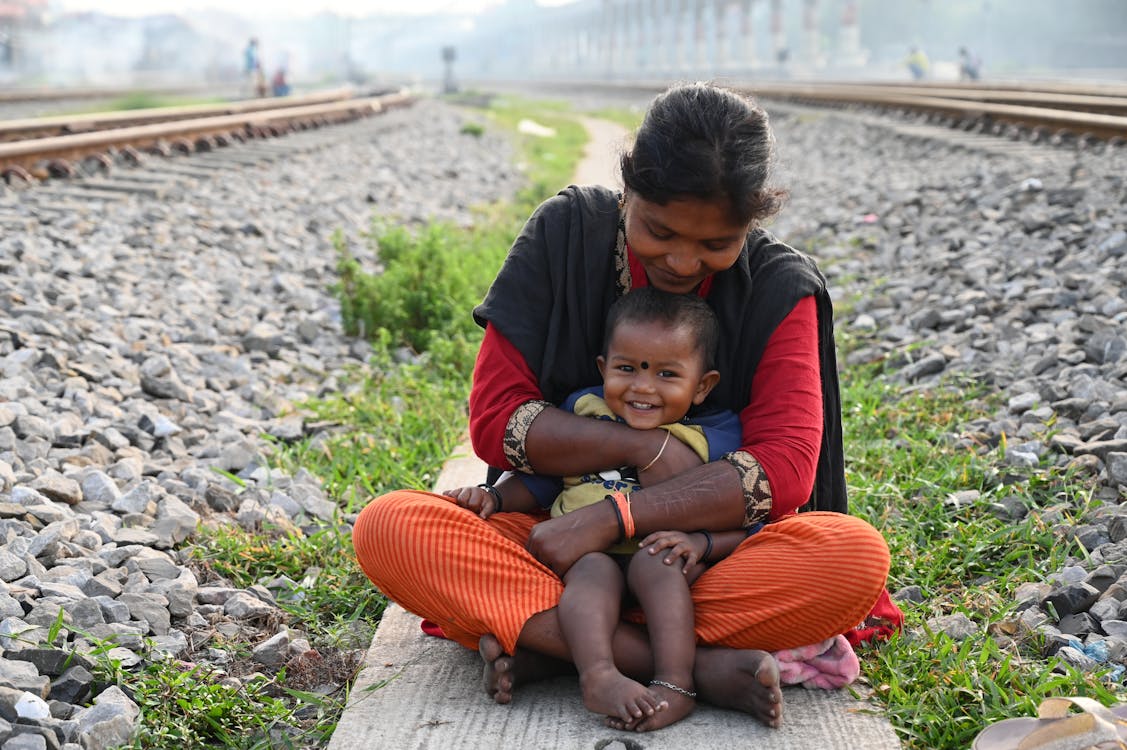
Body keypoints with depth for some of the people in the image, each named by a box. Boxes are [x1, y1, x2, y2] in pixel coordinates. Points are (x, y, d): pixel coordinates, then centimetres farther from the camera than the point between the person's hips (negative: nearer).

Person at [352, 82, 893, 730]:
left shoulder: (779, 288, -6)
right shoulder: (566, 234, -4)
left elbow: (783, 472, -18)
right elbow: (494, 419, -8)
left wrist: (609, 518, -26)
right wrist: (646, 447, -20)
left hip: (709, 548, -1)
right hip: (559, 529, 1)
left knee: (857, 556, -32)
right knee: (387, 530, -27)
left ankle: (549, 643, -27)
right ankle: (697, 664, -33)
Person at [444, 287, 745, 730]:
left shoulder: (715, 440, 3)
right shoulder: (582, 412, 11)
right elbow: (538, 481, 21)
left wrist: (703, 542, -19)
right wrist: (494, 497, 3)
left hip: (667, 566, -1)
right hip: (581, 554, 1)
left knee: (654, 562, -34)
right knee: (593, 568, -32)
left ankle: (675, 683, -44)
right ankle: (598, 675, -53)